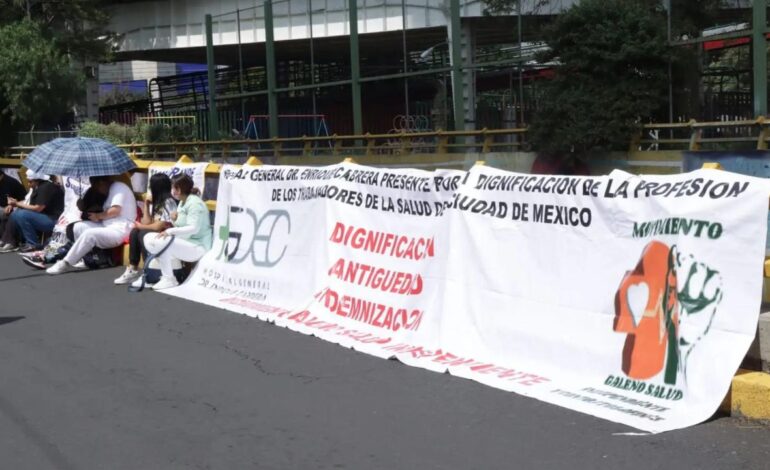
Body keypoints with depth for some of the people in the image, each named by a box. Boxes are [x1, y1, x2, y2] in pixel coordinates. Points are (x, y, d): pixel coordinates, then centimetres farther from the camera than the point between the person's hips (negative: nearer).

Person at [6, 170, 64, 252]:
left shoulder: (46, 188, -16)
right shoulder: (37, 187, 12)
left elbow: (38, 208, -20)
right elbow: (31, 205, 13)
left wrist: (18, 204, -11)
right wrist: (15, 203, -3)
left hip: (52, 220, -10)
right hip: (42, 217, 10)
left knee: (22, 214, -24)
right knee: (15, 214, 2)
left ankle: (33, 244, -12)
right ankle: (27, 240, 4)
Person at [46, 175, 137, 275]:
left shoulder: (118, 187, -8)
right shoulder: (112, 189, 22)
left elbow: (115, 210, -19)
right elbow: (108, 212, 18)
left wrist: (98, 216, -6)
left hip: (120, 230, -11)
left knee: (89, 234, -28)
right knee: (78, 227, 2)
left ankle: (66, 264, -19)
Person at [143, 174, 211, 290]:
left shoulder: (194, 203, -16)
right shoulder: (182, 202, 14)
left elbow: (194, 228, -26)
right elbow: (181, 226, 14)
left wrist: (170, 231, -28)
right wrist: (175, 219, -8)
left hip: (198, 247, -10)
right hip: (185, 242, 10)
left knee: (161, 242, -30)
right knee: (149, 238, 2)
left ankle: (169, 279, -16)